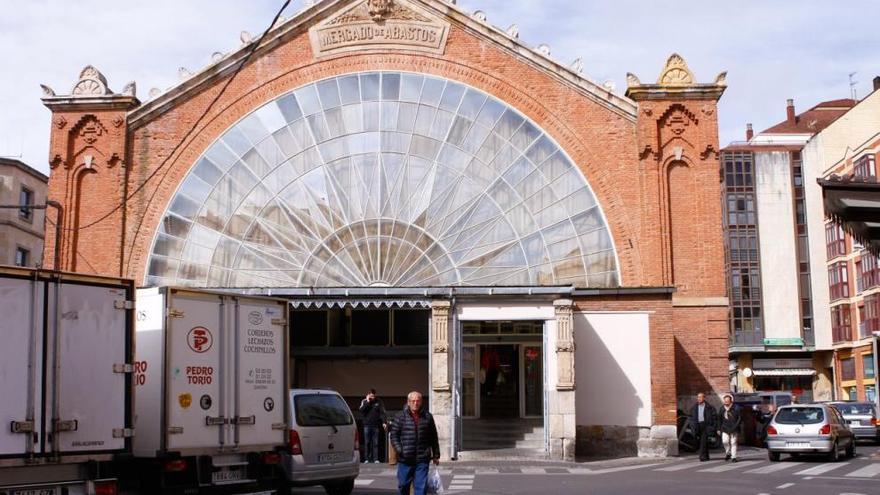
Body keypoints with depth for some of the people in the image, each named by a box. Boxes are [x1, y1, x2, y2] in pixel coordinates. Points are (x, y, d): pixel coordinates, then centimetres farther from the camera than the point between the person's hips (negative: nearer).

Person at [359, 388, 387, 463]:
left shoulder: (378, 402, 3)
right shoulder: (364, 401, 5)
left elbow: (382, 412, -1)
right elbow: (361, 410, -8)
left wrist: (384, 422, -12)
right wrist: (367, 402, -13)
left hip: (376, 425, 0)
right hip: (367, 425, 0)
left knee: (375, 443, 0)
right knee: (367, 443, 1)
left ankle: (375, 458, 0)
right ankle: (367, 458, 5)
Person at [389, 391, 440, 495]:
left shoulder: (427, 416, 8)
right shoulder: (400, 416, 2)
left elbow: (434, 438, 12)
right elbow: (394, 435, 0)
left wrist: (436, 455, 11)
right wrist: (399, 450, -12)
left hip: (422, 460, 1)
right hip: (405, 459, 0)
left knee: (421, 486, -4)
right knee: (403, 485, 9)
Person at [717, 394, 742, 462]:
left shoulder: (736, 408, -6)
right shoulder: (722, 409, 7)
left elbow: (740, 418, -6)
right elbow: (719, 419, 15)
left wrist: (735, 426, -14)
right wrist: (719, 428, 11)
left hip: (734, 429, -3)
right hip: (725, 428, 3)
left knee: (733, 442, -2)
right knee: (725, 441, -9)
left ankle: (733, 457, 4)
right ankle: (728, 453, 16)